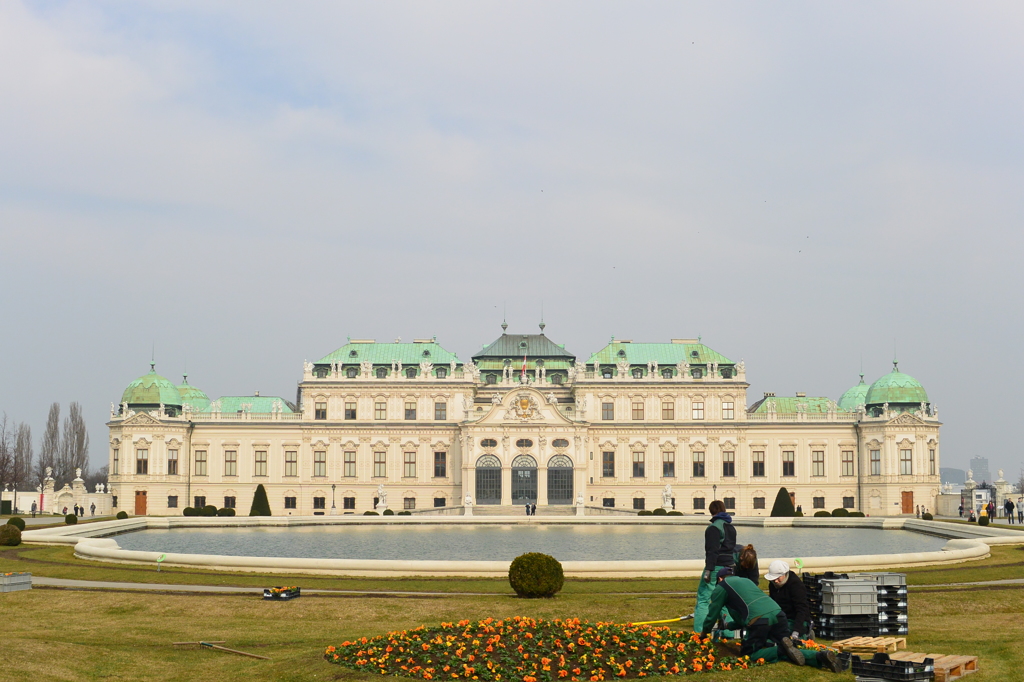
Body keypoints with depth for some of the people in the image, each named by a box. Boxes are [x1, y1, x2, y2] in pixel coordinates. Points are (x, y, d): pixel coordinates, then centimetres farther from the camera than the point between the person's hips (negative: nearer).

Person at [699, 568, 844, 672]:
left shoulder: (721, 588, 15)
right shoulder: (745, 581, 36)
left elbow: (712, 614, 19)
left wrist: (704, 632, 37)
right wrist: (729, 625, 56)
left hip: (759, 621, -7)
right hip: (778, 614, 7)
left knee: (749, 654, 3)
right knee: (789, 651, 12)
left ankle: (782, 649, -20)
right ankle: (822, 657, -14)